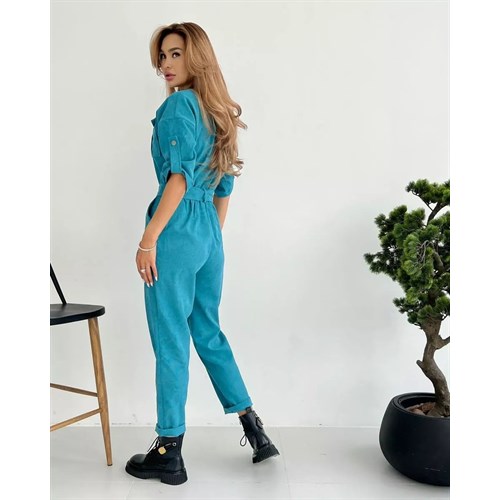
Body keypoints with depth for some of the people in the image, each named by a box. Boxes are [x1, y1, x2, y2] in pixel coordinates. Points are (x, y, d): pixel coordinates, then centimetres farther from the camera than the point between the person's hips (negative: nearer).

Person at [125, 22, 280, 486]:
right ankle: (254, 430, 25)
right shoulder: (218, 110, 16)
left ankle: (168, 454, 15)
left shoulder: (179, 104, -8)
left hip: (178, 232, -8)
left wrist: (148, 239, -17)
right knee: (209, 333, 18)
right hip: (210, 235, 9)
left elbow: (179, 178, -18)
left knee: (170, 342, 1)